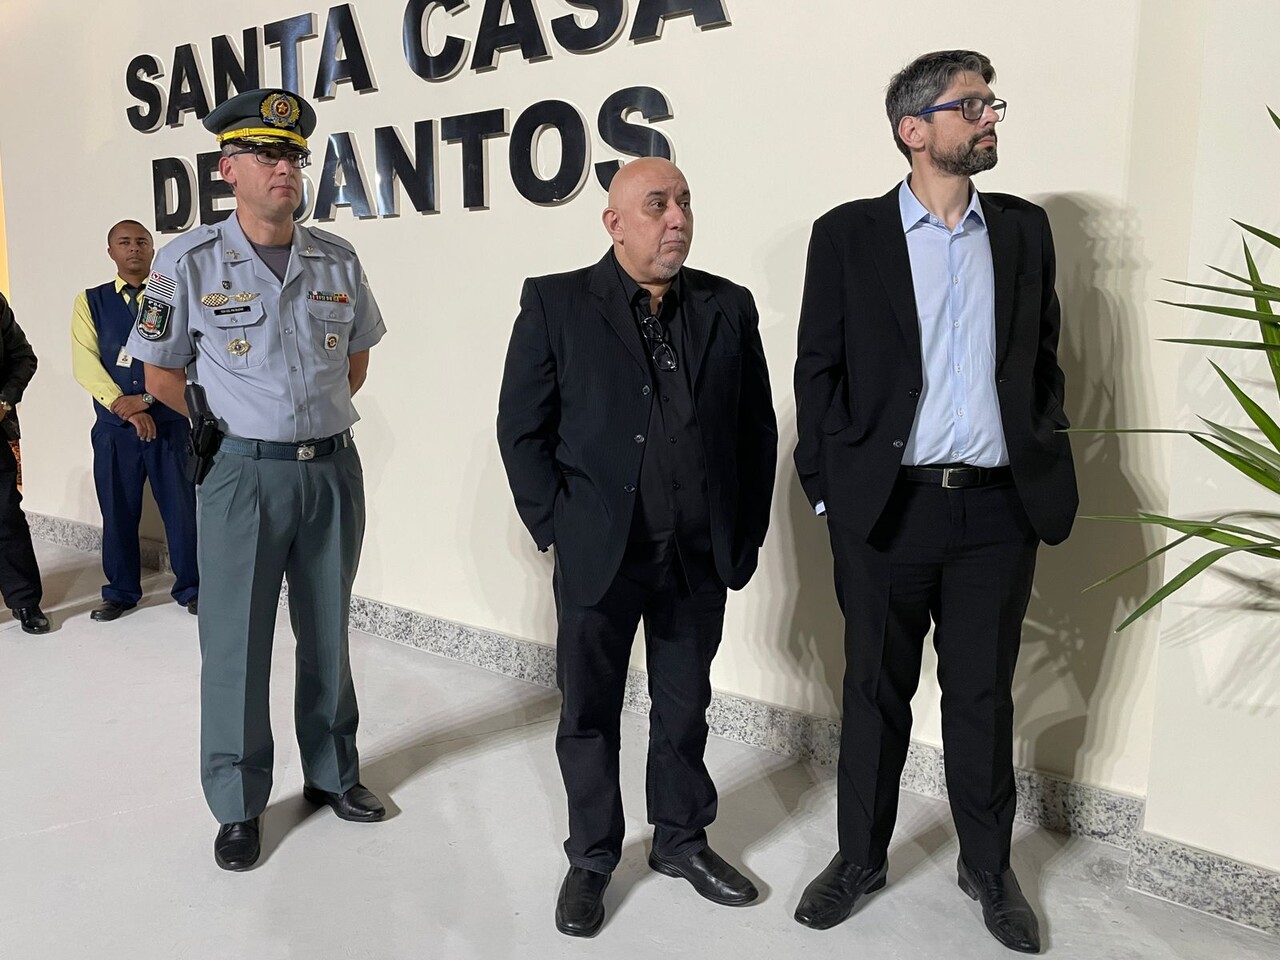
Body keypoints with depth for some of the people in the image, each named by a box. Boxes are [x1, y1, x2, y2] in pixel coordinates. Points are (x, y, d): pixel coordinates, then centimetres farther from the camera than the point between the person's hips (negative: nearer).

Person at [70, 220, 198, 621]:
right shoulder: (89, 301, 8)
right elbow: (85, 365, -2)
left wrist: (146, 398, -16)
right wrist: (124, 406, -13)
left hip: (169, 422, -1)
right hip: (113, 426, 1)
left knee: (182, 509, 2)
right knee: (118, 512, 9)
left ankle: (190, 587, 18)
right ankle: (121, 591, 24)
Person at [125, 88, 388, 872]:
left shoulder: (338, 260, 3)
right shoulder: (190, 263, -6)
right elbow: (163, 376, 3)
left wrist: (317, 417, 9)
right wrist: (240, 426, 3)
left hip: (334, 467, 3)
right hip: (243, 474, -3)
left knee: (328, 632, 14)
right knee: (236, 643, 5)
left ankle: (333, 772, 32)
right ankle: (239, 806, 22)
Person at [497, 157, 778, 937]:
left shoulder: (729, 306, 3)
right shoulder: (555, 303, -5)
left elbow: (758, 429, 7)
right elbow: (522, 430, -3)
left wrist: (746, 536, 4)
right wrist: (556, 528, -7)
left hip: (701, 557, 3)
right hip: (598, 554, -2)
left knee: (685, 708, 17)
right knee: (589, 714, 12)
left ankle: (682, 840, 37)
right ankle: (592, 857, 32)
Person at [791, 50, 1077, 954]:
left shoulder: (1024, 227, 9)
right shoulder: (848, 233, -1)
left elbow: (1045, 357, 13)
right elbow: (818, 369, -1)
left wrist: (1047, 456, 4)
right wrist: (828, 484, -6)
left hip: (998, 509, 3)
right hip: (886, 507, -2)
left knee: (984, 695, 14)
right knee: (876, 692, 12)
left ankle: (988, 865, 33)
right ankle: (861, 856, 31)